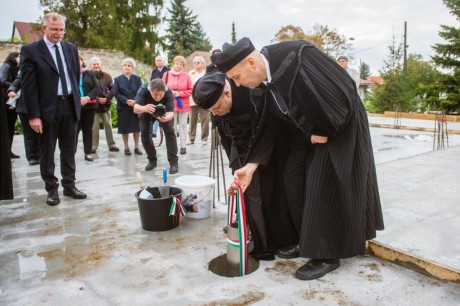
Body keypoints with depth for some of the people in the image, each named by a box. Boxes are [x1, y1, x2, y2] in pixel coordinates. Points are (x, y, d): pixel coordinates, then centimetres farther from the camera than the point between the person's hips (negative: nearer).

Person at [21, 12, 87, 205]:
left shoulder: (71, 48, 10)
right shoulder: (30, 50, -5)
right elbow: (28, 85, -9)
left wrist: (77, 101, 8)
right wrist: (34, 115, -14)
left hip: (70, 106, 4)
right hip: (47, 108, -4)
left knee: (69, 150, 11)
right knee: (47, 152, 7)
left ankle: (69, 186, 23)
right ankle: (51, 189, 19)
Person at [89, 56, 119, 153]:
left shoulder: (107, 76, 7)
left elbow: (112, 89, 3)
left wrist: (107, 99, -10)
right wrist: (97, 99, -15)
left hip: (106, 104, 3)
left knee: (108, 125, 8)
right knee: (94, 127, 0)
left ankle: (112, 145, 16)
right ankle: (93, 146, 8)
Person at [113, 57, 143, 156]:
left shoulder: (137, 78, 5)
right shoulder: (118, 79, 4)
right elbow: (116, 93, -3)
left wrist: (135, 101, -18)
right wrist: (126, 101, -16)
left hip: (136, 106, 1)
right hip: (123, 107, 0)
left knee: (136, 127, 4)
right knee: (125, 128, 3)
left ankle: (136, 147, 15)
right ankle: (126, 147, 15)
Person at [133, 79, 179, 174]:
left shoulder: (169, 93, -38)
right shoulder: (143, 90, -37)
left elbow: (170, 112, -42)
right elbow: (135, 108, -46)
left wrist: (166, 118, -65)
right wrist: (144, 108, -69)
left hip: (164, 113, -1)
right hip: (146, 113, 1)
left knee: (169, 132, -17)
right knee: (144, 134, -9)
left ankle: (173, 162, -13)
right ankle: (152, 160, 10)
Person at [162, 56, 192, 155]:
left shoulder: (186, 75, 0)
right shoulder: (166, 74, 2)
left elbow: (190, 90, 0)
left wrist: (179, 93, -11)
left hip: (183, 105, 0)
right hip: (170, 105, 0)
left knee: (183, 125, 5)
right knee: (171, 126, 0)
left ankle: (183, 146, 10)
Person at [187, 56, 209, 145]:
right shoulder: (191, 73, 16)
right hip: (193, 100, 3)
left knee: (204, 119, -2)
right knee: (192, 120, 4)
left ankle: (204, 139, 5)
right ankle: (191, 138, 10)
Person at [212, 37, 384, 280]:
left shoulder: (295, 58, -31)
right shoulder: (267, 80, -5)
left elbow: (340, 96, -29)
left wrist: (323, 132, -16)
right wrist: (252, 165, -3)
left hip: (341, 128, -8)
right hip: (315, 132, 8)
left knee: (328, 189, -4)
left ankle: (326, 255, 13)